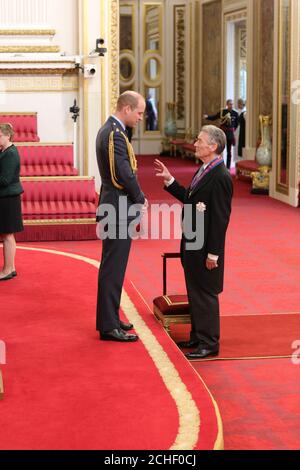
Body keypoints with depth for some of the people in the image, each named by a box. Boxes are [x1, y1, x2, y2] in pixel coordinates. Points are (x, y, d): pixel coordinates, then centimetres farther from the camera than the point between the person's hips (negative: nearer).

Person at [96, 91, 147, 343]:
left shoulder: (108, 130, 13)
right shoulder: (115, 134, -19)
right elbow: (125, 173, -22)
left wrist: (137, 198, 10)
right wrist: (141, 199, -6)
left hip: (115, 206, 10)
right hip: (119, 209, -10)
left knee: (113, 266, 16)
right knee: (113, 268, -5)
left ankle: (109, 318, 26)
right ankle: (109, 326, 1)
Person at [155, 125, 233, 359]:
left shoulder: (220, 177, -21)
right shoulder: (204, 171, 10)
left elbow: (220, 219, -22)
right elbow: (189, 198, 17)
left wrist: (213, 253, -21)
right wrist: (169, 180, 11)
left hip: (205, 249, -10)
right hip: (192, 246, 10)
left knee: (205, 295, 0)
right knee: (195, 293, 18)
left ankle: (209, 343, 11)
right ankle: (198, 336, 30)